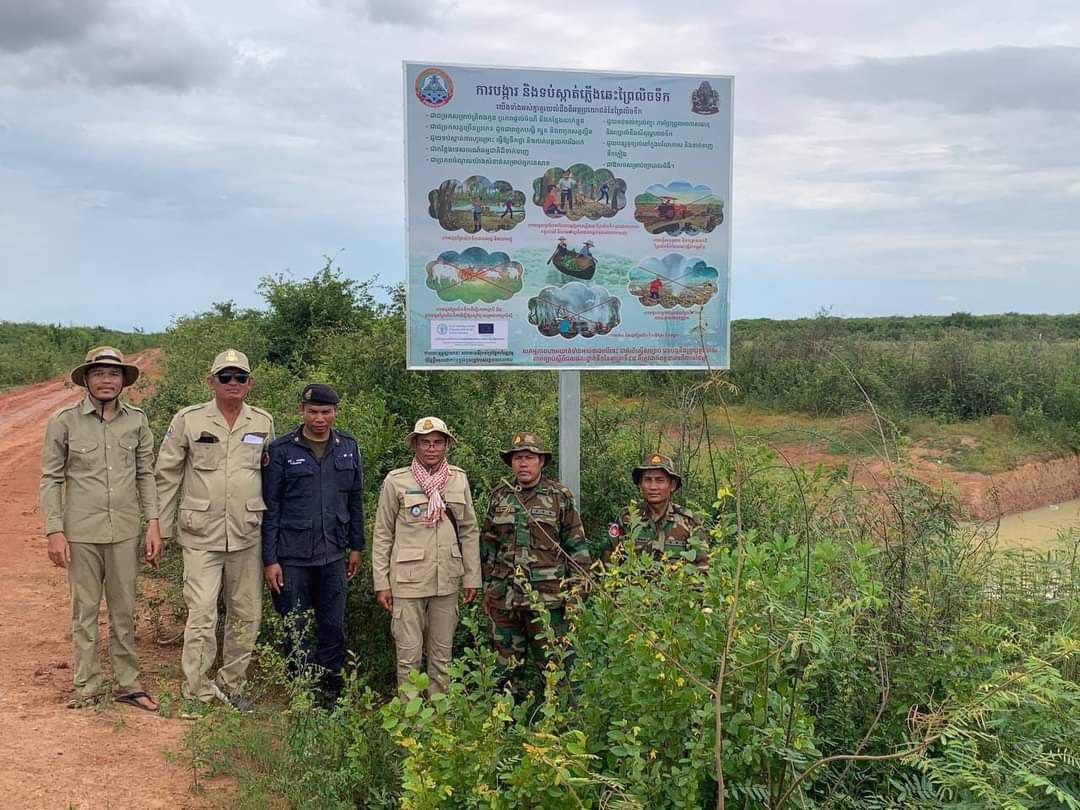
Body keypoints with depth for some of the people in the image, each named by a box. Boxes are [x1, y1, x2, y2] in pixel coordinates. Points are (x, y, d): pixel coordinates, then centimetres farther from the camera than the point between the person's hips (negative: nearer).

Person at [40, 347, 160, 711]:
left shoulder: (137, 420, 4)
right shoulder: (63, 421, -3)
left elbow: (146, 475, 9)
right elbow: (51, 479, -1)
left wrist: (153, 524, 3)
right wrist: (54, 531, -6)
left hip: (125, 531, 2)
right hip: (81, 532, -2)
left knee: (124, 611, 10)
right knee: (85, 611, 6)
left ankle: (128, 684, 21)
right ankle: (87, 688, 18)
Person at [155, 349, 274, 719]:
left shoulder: (263, 422, 6)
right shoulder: (189, 420, -2)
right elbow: (167, 475, 2)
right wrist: (160, 529, 0)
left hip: (247, 535, 3)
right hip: (201, 535, -3)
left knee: (246, 615, 9)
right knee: (201, 615, -7)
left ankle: (230, 683, 26)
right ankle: (196, 691, 6)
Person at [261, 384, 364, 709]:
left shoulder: (348, 447, 6)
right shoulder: (281, 450, -5)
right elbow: (269, 507, -4)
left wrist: (356, 547, 12)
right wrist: (269, 560, -7)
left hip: (333, 555, 3)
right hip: (292, 556, -3)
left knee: (333, 627, 7)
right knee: (296, 630, 6)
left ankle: (331, 692, 21)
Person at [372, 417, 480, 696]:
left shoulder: (459, 479, 4)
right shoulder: (396, 481, -5)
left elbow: (469, 531, 9)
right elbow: (382, 535, -1)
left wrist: (472, 577, 6)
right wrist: (382, 583, -3)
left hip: (447, 580, 3)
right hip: (408, 579, -3)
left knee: (443, 654, 12)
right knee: (409, 654, 1)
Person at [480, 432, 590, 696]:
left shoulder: (560, 497, 0)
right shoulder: (499, 497, 9)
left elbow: (577, 547, 0)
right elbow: (488, 545, 15)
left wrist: (575, 592, -4)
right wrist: (488, 588, 12)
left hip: (547, 596, -3)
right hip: (505, 596, 4)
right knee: (508, 665, 11)